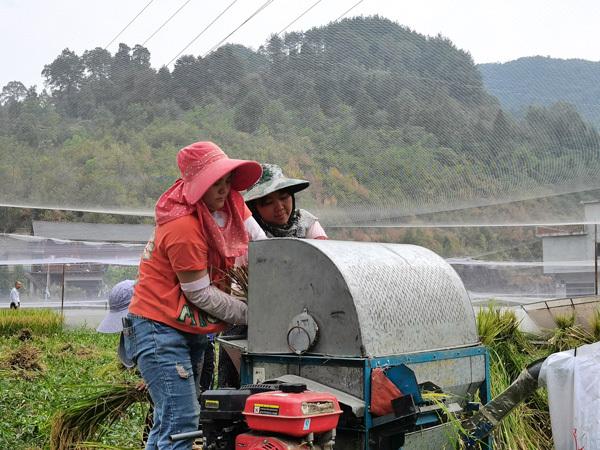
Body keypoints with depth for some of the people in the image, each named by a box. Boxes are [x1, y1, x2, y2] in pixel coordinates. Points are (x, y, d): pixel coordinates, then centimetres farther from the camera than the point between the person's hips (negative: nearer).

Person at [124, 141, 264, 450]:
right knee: (182, 422, -13)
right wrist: (250, 314, -10)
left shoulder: (230, 201, 2)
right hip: (160, 328, -9)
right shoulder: (183, 228, -23)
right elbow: (200, 294, -17)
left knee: (168, 423, 14)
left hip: (191, 329, 9)